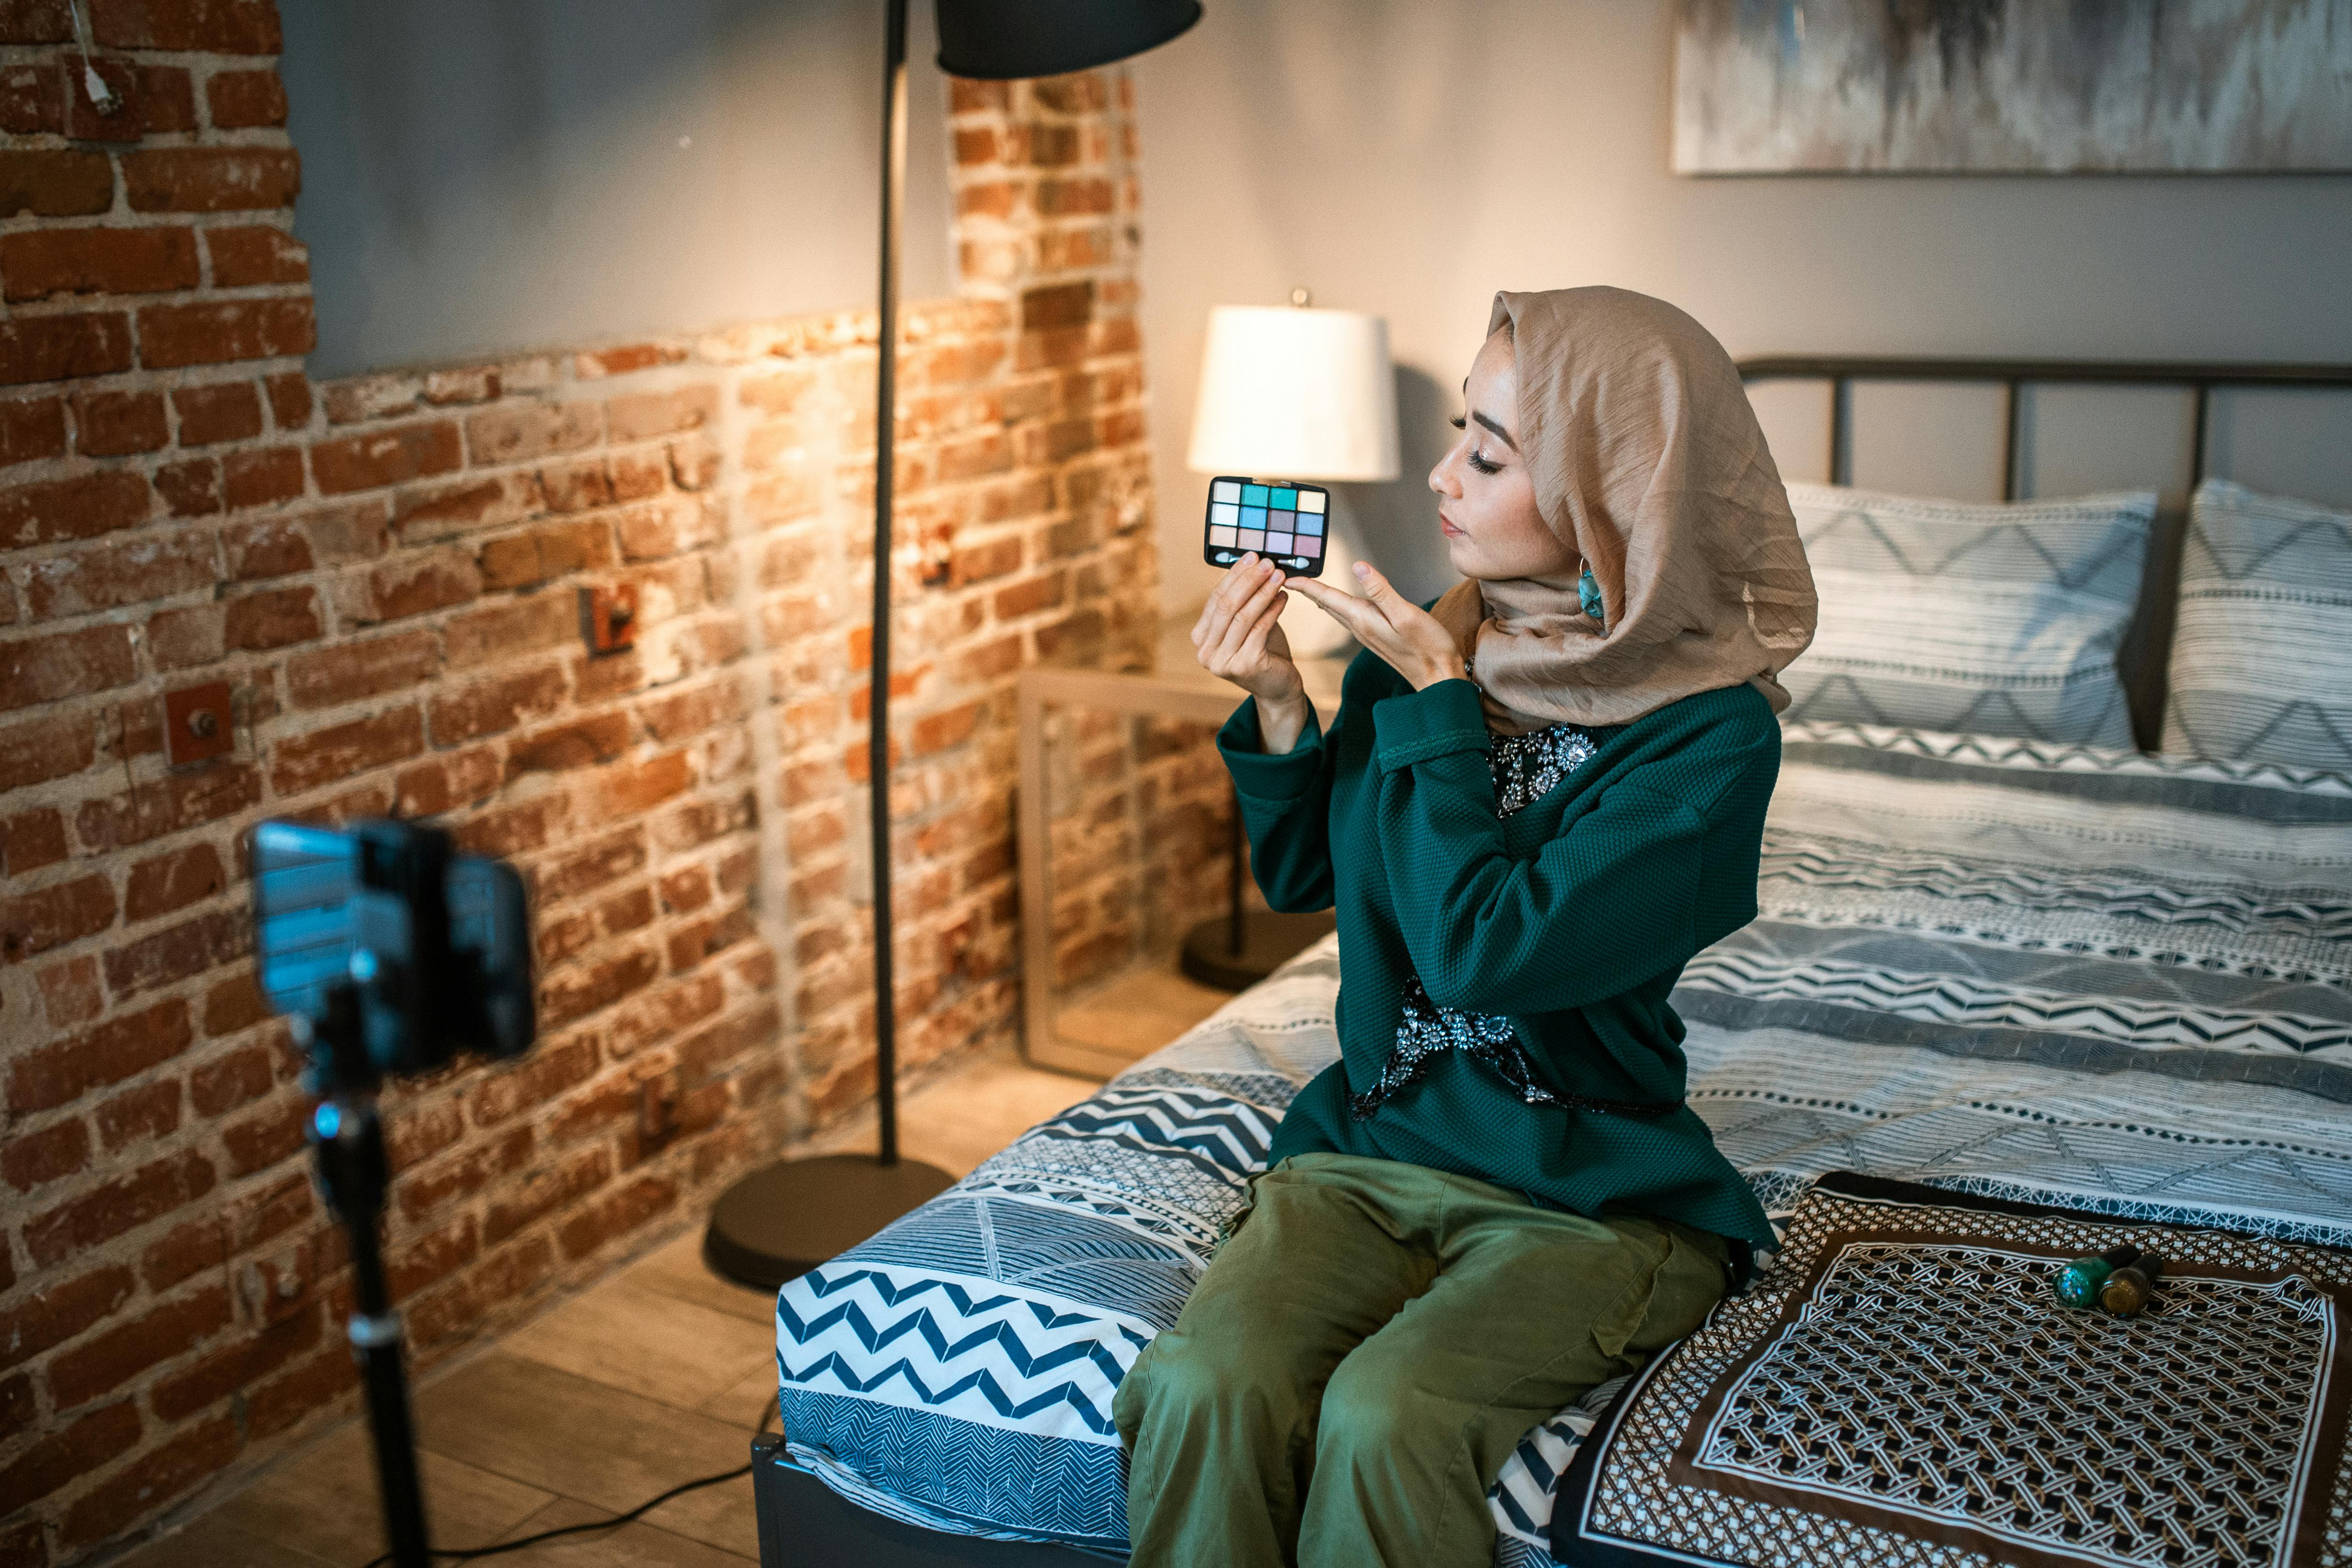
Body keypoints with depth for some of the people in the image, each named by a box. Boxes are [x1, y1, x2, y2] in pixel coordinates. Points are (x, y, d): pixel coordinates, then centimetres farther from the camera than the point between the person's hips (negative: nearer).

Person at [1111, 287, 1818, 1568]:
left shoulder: (1710, 733, -14)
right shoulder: (1434, 641, 1)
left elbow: (1482, 951, -22)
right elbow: (1304, 876, 14)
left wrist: (1437, 703, -15)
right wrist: (1277, 708, -3)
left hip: (1591, 1196, -4)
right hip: (1364, 1147, 4)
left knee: (1386, 1419, -29)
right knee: (1205, 1390, -23)